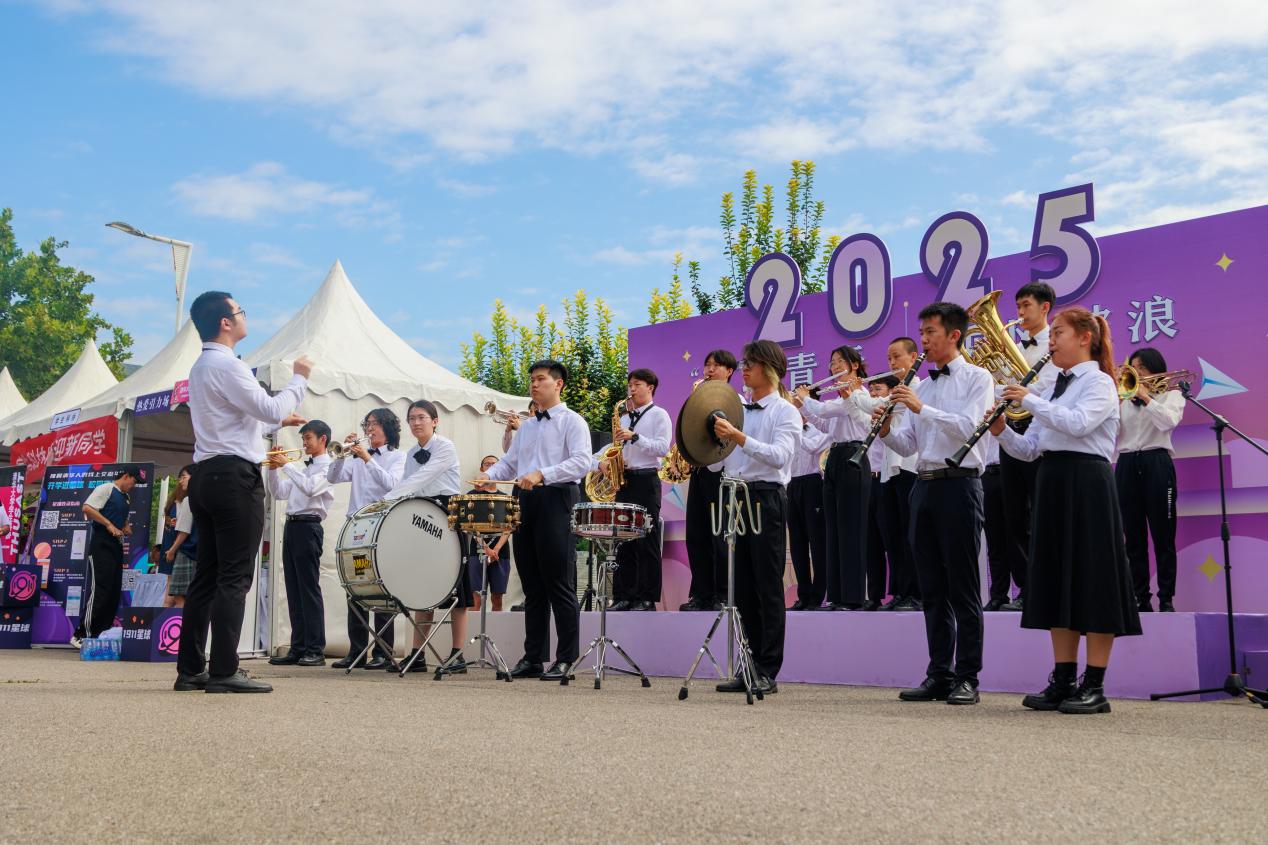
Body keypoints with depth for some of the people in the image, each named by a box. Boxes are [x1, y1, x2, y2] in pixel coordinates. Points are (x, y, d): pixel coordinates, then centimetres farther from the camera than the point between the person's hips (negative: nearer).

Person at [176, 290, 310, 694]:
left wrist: (279, 421, 31)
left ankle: (190, 669, 12)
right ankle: (224, 672, -9)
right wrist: (299, 378, -2)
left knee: (206, 576, 10)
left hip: (206, 475, 10)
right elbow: (271, 409, -16)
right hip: (235, 476, -10)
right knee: (234, 577, -9)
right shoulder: (226, 365, -11)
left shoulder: (201, 367, 21)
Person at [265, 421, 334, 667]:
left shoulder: (327, 466, -3)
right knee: (293, 590, 6)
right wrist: (274, 469, 8)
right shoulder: (302, 468, 23)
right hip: (291, 525, 8)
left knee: (309, 588, -9)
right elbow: (279, 494, 21)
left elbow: (310, 488, -20)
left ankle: (316, 650, -8)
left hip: (308, 527, -8)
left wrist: (287, 464, -15)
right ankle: (298, 648, 9)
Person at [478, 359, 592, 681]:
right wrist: (488, 475, 2)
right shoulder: (526, 426, 22)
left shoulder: (572, 421, -1)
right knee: (532, 585, 9)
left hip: (556, 500, -7)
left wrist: (542, 474, -24)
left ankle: (566, 660, -2)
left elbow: (582, 461, -14)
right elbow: (510, 462, 22)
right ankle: (532, 658, 13)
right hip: (525, 501, 7)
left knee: (559, 585, -6)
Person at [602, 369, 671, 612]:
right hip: (623, 480, 6)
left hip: (646, 481, -6)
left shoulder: (659, 415, 1)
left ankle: (647, 598, -3)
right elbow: (614, 445, 23)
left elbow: (663, 448, -11)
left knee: (647, 543, -6)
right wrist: (601, 460, 3)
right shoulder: (624, 418, 20)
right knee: (623, 540, 5)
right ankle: (623, 596, 8)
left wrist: (635, 436, -18)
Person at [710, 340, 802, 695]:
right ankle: (750, 666, 14)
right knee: (743, 587, 8)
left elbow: (779, 455, -19)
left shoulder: (785, 411, -2)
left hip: (766, 498, -7)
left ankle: (768, 672, -1)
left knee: (768, 586, -5)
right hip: (737, 497, 7)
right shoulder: (739, 410, 17)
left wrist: (738, 437, -27)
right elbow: (722, 456, 23)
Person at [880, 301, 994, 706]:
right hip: (924, 486, 7)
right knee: (932, 589, 8)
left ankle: (967, 678, 2)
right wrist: (887, 430, -4)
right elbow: (908, 445, 15)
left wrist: (922, 408, -19)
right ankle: (938, 674, 14)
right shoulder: (921, 386, 18)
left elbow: (968, 427, -16)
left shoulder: (976, 378, 0)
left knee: (962, 588, -3)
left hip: (958, 483, -7)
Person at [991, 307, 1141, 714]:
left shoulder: (1099, 382, -3)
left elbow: (1077, 424, -23)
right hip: (1052, 482, 8)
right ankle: (1063, 681, 13)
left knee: (1092, 581, -5)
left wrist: (1029, 400, -16)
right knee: (1058, 579, 7)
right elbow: (1029, 449, 14)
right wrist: (1002, 432, -4)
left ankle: (1094, 686, 0)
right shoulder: (1055, 388, 18)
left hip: (1086, 483, -8)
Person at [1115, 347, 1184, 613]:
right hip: (1126, 465, 4)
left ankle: (1166, 599, -1)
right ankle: (1141, 598, 6)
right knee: (1133, 538, 2)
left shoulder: (1171, 394, 10)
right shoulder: (1124, 398, 19)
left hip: (1156, 464, -4)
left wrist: (1146, 397, -14)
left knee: (1163, 536, -4)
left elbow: (1168, 421, -12)